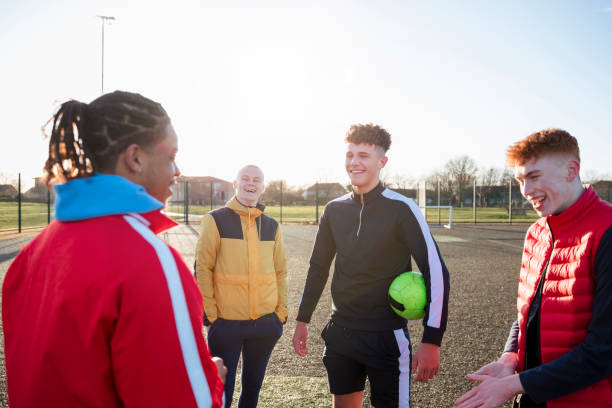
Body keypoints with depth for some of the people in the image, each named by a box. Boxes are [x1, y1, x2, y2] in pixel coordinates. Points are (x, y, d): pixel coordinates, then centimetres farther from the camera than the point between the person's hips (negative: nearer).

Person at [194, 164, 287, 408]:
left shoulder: (271, 226, 9)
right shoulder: (215, 220, -4)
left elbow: (280, 272, 12)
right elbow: (202, 269, -5)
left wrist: (281, 313, 7)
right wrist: (209, 315, -8)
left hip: (265, 323, 4)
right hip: (226, 323, -4)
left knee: (253, 386, 17)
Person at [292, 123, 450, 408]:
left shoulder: (402, 209, -11)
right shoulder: (335, 210, 4)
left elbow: (436, 271, -13)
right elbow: (318, 267, 14)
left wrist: (431, 341, -19)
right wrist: (302, 320, 13)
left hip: (387, 336, -4)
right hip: (340, 332, 5)